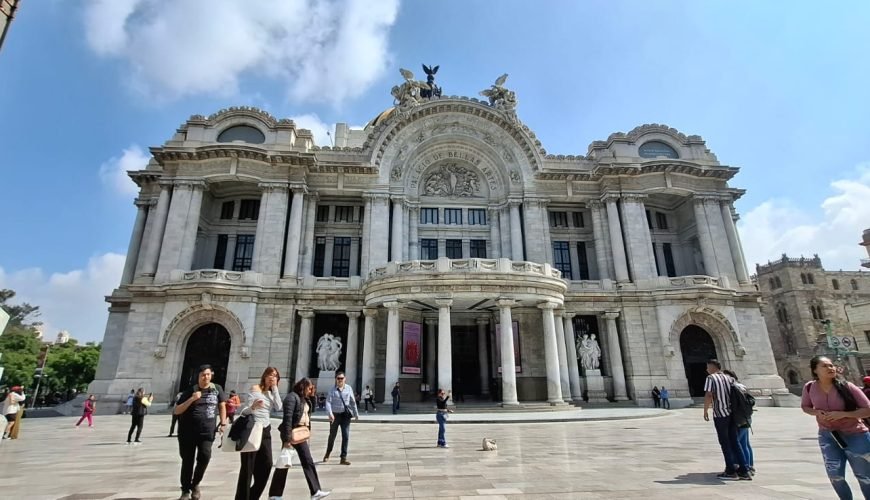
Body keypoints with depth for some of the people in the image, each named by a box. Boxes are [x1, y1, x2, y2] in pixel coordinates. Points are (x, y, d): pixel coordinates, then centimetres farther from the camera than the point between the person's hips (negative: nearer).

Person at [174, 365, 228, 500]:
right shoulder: (190, 391, 0)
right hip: (188, 431, 0)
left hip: (207, 431, 0)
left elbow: (222, 406, 11)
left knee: (205, 455, -16)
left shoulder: (216, 389, 2)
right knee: (187, 461, 6)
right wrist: (191, 399, -15)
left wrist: (223, 423, 3)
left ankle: (195, 484, 11)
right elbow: (177, 411, -2)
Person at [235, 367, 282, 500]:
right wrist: (253, 407, -36)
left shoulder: (271, 393, 13)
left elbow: (278, 407, -3)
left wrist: (275, 388, -4)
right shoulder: (255, 389, -7)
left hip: (265, 431, 7)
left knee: (267, 464, 5)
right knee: (248, 467, -4)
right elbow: (243, 411, -13)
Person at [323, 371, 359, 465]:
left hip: (346, 415, 1)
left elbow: (353, 402, 6)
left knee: (346, 436, -5)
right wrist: (330, 414, -31)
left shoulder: (348, 388, -1)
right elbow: (328, 402, -16)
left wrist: (356, 414, 12)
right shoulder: (333, 390, -7)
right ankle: (328, 453, 43)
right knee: (332, 436, 17)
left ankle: (343, 458, 5)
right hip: (335, 415, -1)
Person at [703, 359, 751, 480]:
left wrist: (705, 411, -5)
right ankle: (743, 471, 14)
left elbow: (708, 395, -15)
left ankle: (731, 471, 10)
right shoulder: (729, 378, 11)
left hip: (720, 415, -6)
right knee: (734, 442, 13)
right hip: (732, 414, 6)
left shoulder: (711, 378, -7)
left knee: (725, 443, 5)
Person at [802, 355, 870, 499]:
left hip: (855, 435, -1)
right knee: (835, 475, 2)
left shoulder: (846, 387, -18)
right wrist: (816, 412, -14)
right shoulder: (809, 387, -10)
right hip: (827, 436, 2)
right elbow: (805, 406, 7)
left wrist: (843, 414, -25)